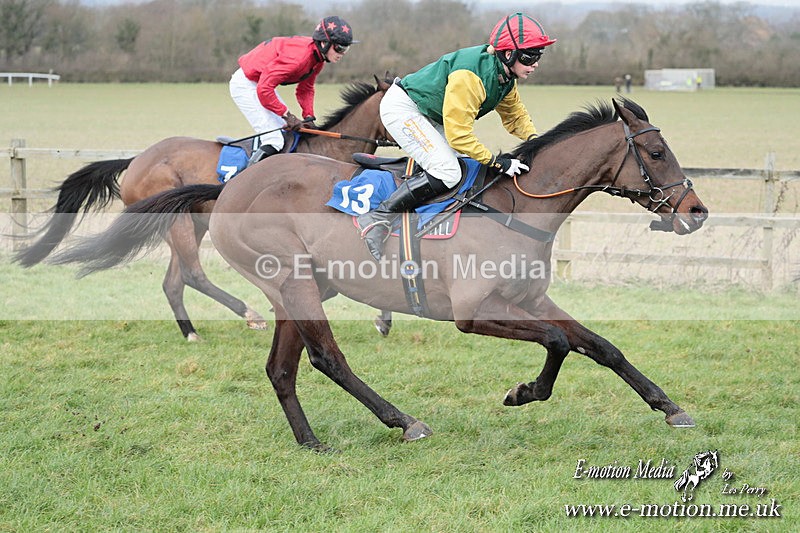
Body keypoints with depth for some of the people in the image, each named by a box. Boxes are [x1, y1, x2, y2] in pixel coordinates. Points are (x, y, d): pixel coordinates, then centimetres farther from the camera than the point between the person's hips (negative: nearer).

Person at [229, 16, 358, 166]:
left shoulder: (318, 58, -3)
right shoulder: (299, 56, -33)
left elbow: (305, 89, 11)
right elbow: (264, 89, -35)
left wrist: (308, 117, -4)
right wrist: (287, 115, -27)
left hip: (262, 82, 10)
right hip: (245, 85, -10)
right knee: (273, 141, -17)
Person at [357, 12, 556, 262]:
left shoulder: (505, 75, -2)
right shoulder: (470, 75, -31)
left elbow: (515, 114, 14)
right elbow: (459, 134, -30)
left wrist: (533, 138, -6)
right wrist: (497, 162, -27)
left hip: (428, 117, 10)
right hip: (401, 108, -10)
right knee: (447, 173, -22)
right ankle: (377, 219, -20)